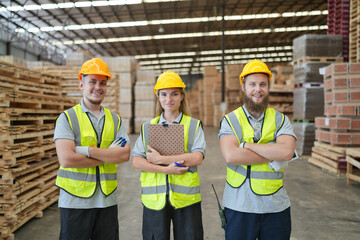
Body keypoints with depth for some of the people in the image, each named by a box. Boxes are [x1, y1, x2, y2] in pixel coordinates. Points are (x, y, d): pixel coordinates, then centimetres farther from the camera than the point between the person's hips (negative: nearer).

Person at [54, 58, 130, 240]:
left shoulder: (115, 120, 7)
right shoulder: (67, 118, -5)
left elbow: (125, 154, -8)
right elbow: (66, 159, -19)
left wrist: (89, 150, -18)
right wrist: (109, 156, -12)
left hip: (107, 201, 3)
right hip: (75, 201, -3)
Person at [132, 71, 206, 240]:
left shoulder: (194, 125, 4)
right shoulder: (147, 127, 9)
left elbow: (197, 158, -11)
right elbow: (136, 162, -1)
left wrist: (160, 159, -13)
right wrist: (166, 169, -15)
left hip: (185, 198, -1)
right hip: (155, 199, 2)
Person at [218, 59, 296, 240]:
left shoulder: (280, 119, 4)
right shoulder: (230, 120, -1)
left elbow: (287, 152, -15)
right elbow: (231, 156, -19)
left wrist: (246, 145, -15)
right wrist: (273, 156, -15)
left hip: (276, 207, 2)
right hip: (239, 207, -1)